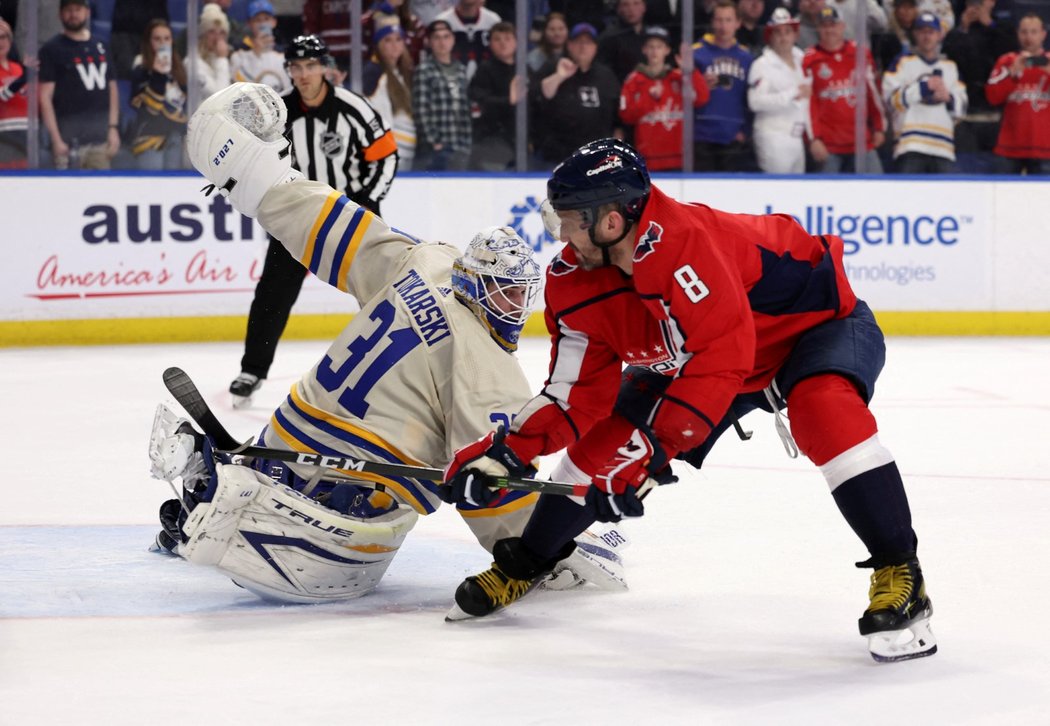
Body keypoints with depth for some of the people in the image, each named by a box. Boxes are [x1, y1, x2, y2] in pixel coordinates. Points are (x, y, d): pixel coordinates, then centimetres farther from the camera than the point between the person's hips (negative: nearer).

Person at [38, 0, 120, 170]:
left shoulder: (100, 47, 16)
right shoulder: (52, 49, -1)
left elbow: (112, 89, 20)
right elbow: (45, 97, -7)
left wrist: (113, 128, 9)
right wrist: (56, 139, -14)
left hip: (100, 138, 6)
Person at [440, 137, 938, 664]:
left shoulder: (683, 242, -40)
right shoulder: (577, 283, -13)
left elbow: (723, 355, -42)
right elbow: (579, 392, -7)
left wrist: (655, 447, -42)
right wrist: (506, 452, -18)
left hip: (819, 320, -7)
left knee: (825, 408, -38)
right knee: (603, 442, 2)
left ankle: (899, 576, -31)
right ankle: (522, 565, 24)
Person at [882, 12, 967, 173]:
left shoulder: (950, 67, 22)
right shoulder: (903, 63, 7)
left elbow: (961, 107, 17)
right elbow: (892, 98, -7)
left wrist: (948, 98, -4)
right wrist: (924, 87, -11)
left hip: (943, 147, 4)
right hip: (911, 144, -4)